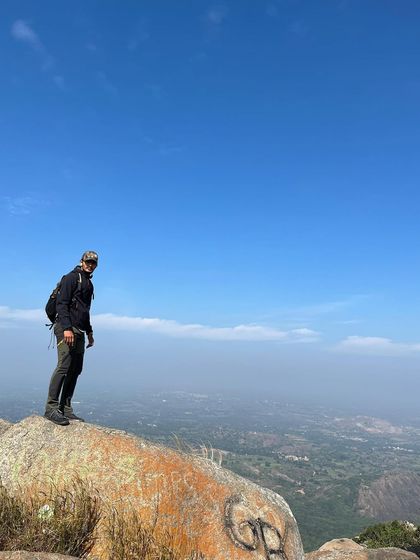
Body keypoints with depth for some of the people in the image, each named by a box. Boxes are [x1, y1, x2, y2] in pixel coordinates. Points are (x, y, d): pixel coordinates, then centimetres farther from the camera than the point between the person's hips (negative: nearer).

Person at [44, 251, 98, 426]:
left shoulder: (89, 284, 23)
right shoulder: (71, 278, -3)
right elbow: (61, 304, -14)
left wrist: (89, 332, 27)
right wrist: (66, 328, -23)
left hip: (79, 331, 9)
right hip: (66, 328, -9)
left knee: (75, 370, 5)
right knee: (64, 366, -16)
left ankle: (65, 408, 9)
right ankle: (51, 407, -13)